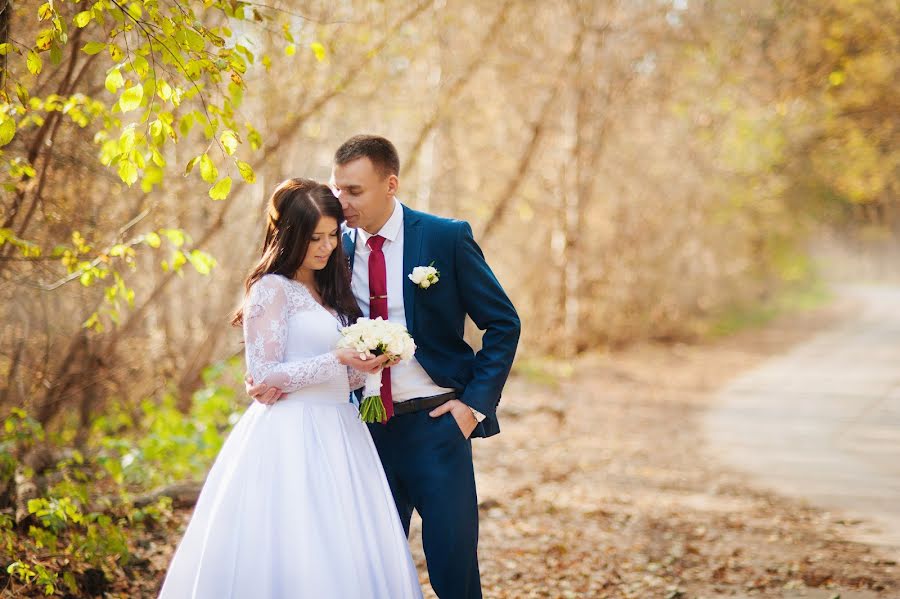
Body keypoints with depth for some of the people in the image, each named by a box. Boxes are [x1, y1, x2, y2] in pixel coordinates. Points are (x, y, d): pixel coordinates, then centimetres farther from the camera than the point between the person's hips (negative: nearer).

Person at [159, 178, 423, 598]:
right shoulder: (272, 288, -5)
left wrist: (364, 365, 0)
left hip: (336, 434, 7)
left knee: (349, 560, 2)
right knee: (294, 557, -9)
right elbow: (264, 374, -12)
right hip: (291, 437, -7)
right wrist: (338, 359, -17)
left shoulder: (329, 291, 17)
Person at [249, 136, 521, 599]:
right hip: (368, 428, 4)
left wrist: (475, 402, -8)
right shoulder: (335, 250, 4)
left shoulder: (447, 238, -6)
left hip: (435, 423, -3)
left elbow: (503, 324, -1)